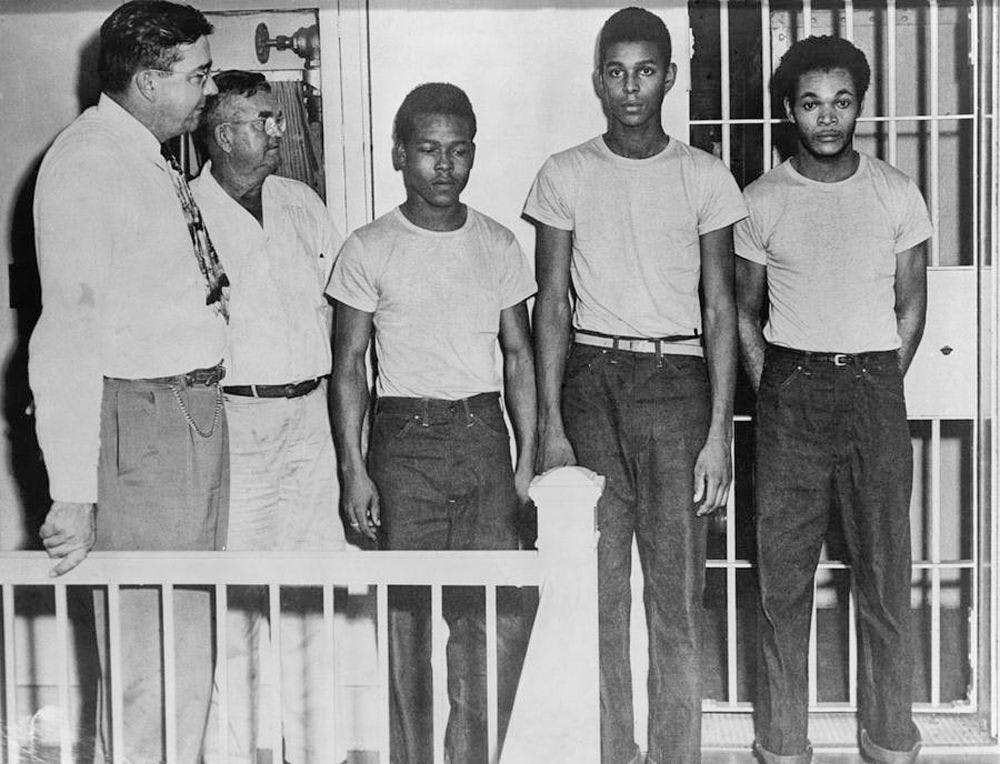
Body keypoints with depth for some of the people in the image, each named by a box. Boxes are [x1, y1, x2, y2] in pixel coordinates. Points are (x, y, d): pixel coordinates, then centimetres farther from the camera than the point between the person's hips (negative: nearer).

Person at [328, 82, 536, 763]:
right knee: (409, 614, 2)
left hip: (485, 435, 2)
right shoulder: (370, 250, 0)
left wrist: (528, 456, 6)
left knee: (497, 619, -3)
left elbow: (519, 355, 12)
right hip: (404, 439, -2)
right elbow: (349, 365, 2)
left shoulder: (499, 245, 8)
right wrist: (353, 468, -5)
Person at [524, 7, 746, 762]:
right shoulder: (565, 176, 5)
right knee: (597, 590, 3)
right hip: (591, 378, 1)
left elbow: (719, 309, 3)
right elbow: (552, 305, 5)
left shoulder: (706, 177, 4)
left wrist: (720, 431, -3)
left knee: (677, 592, -1)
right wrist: (551, 425, -1)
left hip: (676, 383, 0)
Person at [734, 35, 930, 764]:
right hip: (790, 388, 0)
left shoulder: (897, 194, 3)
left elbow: (911, 302, 9)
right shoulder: (762, 201, 1)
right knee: (784, 573, 4)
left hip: (875, 384, 0)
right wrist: (769, 390, 3)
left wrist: (882, 388, 4)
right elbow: (746, 309, 9)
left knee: (885, 568, 4)